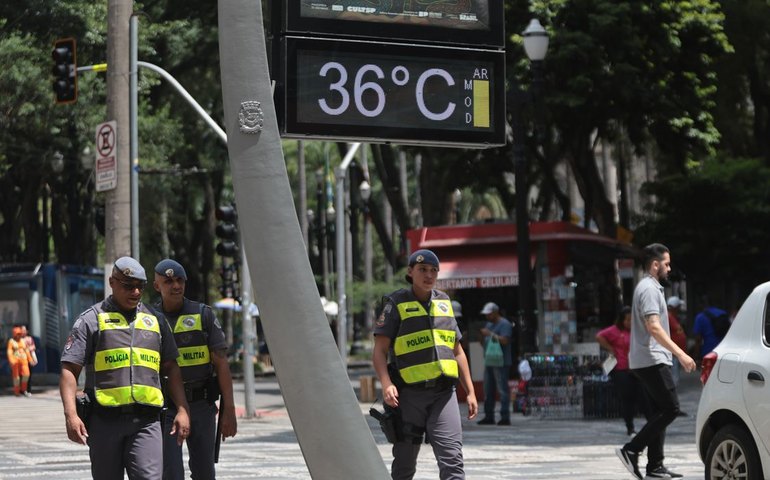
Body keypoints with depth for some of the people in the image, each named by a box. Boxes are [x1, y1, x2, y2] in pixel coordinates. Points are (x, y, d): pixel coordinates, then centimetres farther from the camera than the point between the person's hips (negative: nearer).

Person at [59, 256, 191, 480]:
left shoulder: (155, 320, 15)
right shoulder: (91, 319, 4)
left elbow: (171, 368, 19)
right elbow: (69, 370, -2)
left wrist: (182, 410, 8)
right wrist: (71, 415, -14)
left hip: (146, 421, 2)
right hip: (104, 419, -2)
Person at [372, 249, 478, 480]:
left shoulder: (444, 303, 14)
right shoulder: (397, 305, 0)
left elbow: (457, 352, 19)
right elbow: (379, 351, -6)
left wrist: (470, 391, 15)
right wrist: (386, 384, -23)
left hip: (443, 393, 3)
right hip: (409, 394, -3)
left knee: (452, 457, -10)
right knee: (405, 461, 7)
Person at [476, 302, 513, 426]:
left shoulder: (504, 324, -5)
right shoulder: (489, 324, 21)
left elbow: (504, 340, -18)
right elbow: (483, 344, 23)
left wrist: (490, 334, -15)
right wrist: (482, 335, 3)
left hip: (501, 363, -9)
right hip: (489, 362, 9)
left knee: (502, 390, -10)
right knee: (488, 391, 9)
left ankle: (505, 417, -12)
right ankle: (488, 416, 13)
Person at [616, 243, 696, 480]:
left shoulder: (649, 287, 20)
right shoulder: (649, 289, -13)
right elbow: (654, 328, -23)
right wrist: (680, 354, -26)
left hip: (650, 360, 10)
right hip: (651, 360, -10)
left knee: (659, 412, 8)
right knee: (670, 408, -12)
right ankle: (631, 450, -11)